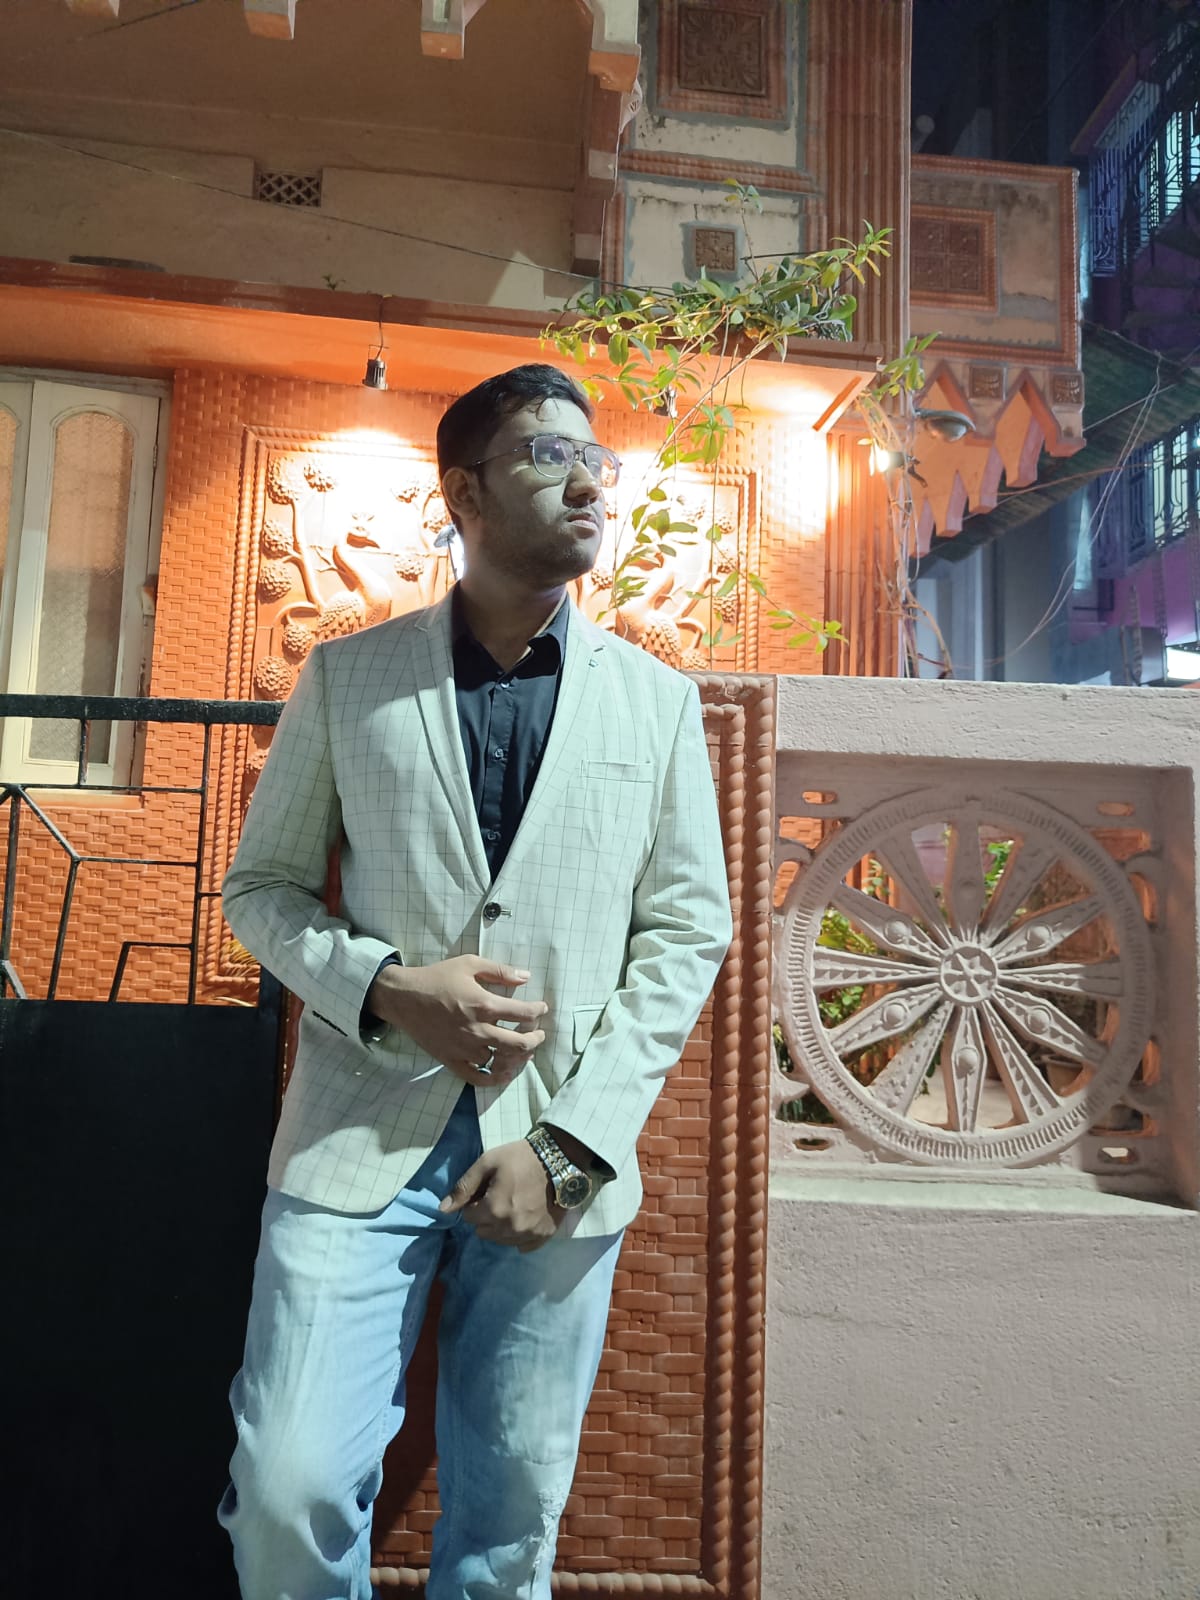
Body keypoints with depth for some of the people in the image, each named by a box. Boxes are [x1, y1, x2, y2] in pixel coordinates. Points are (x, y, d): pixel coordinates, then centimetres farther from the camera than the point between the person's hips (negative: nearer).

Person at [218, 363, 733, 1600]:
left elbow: (687, 932, 3)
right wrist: (385, 988, -12)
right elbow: (261, 885, 8)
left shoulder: (657, 699, 6)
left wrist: (570, 1148, -5)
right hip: (359, 1137, 0)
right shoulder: (345, 678, 4)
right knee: (290, 1492, 0)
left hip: (562, 1155, 1)